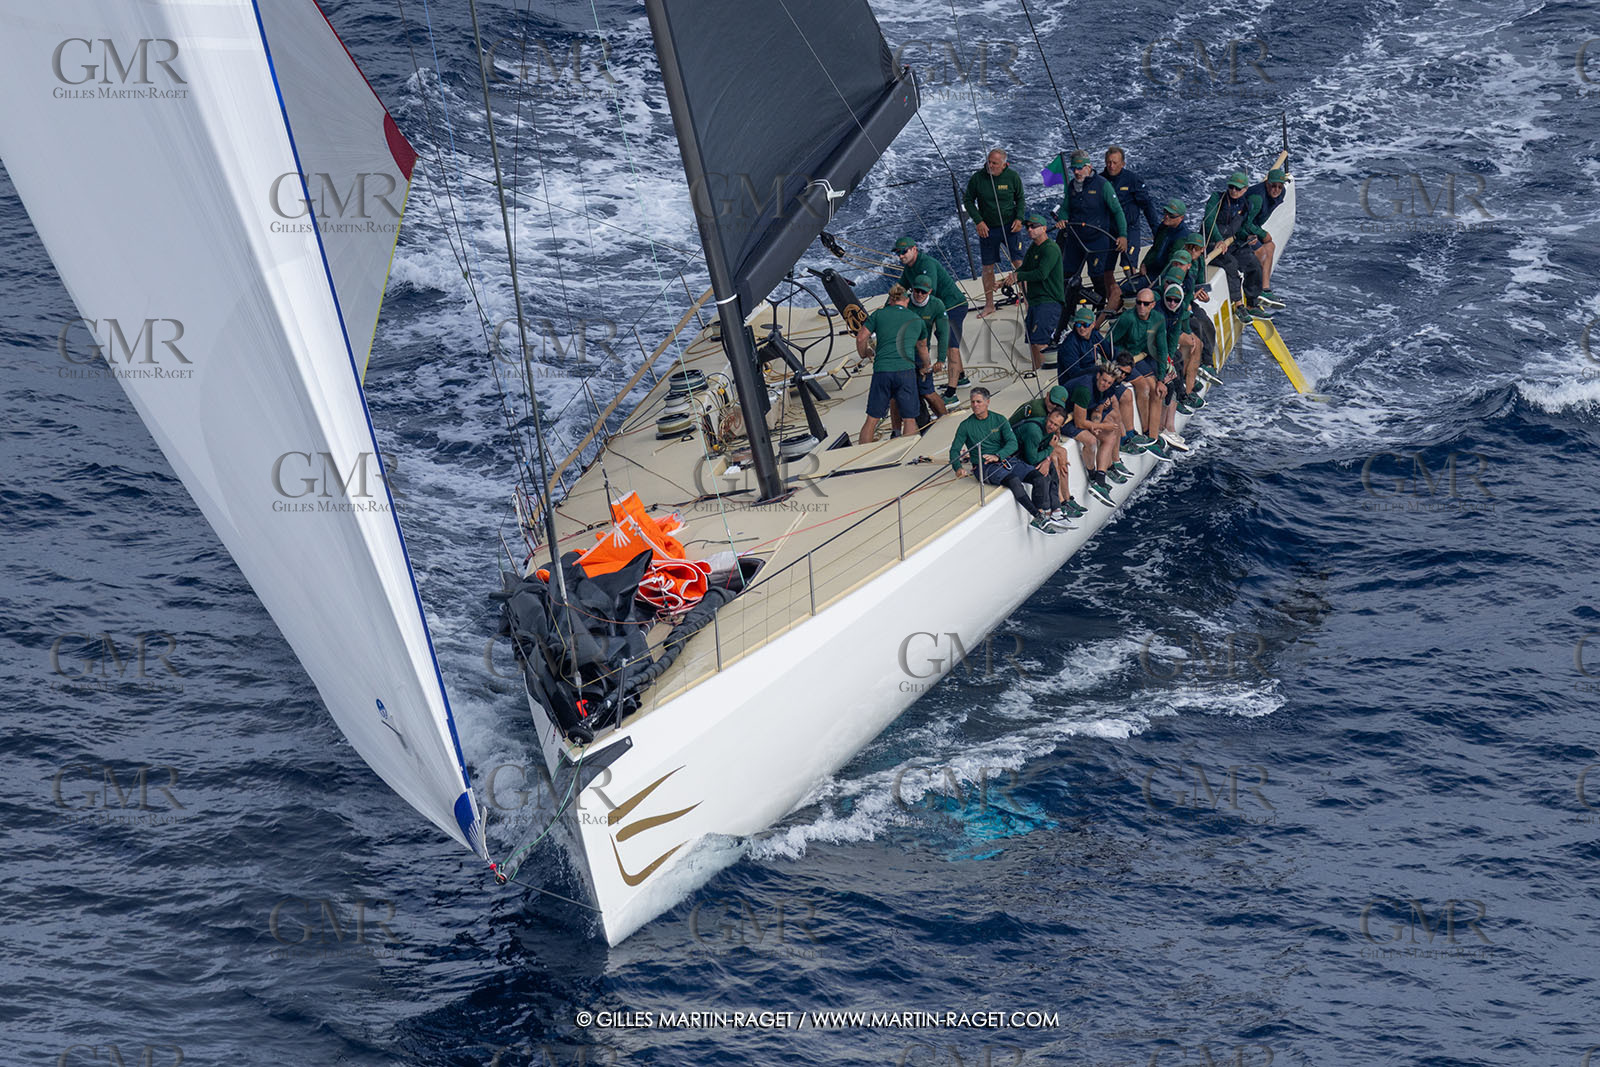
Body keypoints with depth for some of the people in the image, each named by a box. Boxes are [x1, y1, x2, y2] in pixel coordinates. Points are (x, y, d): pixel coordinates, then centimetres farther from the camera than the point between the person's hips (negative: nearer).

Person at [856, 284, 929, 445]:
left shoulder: (879, 314, 10)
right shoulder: (917, 320, 17)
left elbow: (861, 337, 5)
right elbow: (922, 347, 33)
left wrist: (863, 355, 26)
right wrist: (927, 366, 52)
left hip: (882, 371, 0)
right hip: (906, 371, 0)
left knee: (872, 419, 7)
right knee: (909, 419, 6)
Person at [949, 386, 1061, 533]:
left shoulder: (1000, 420, 9)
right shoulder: (966, 426, 5)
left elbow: (1012, 443, -3)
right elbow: (955, 450, 3)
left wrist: (998, 456, -24)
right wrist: (958, 467, -20)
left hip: (1005, 459, 4)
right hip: (984, 467, -4)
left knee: (1038, 477, -19)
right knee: (1013, 480, -33)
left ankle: (1038, 520, -16)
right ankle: (1039, 516, -30)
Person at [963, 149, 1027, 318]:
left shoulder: (1013, 177, -7)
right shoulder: (977, 178, -9)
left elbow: (1020, 199, 7)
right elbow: (968, 201, 1)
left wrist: (1019, 218, -8)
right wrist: (979, 221, -10)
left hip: (1010, 227, 0)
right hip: (987, 228, 0)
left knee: (1019, 263, -4)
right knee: (988, 267, 5)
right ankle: (989, 305, 17)